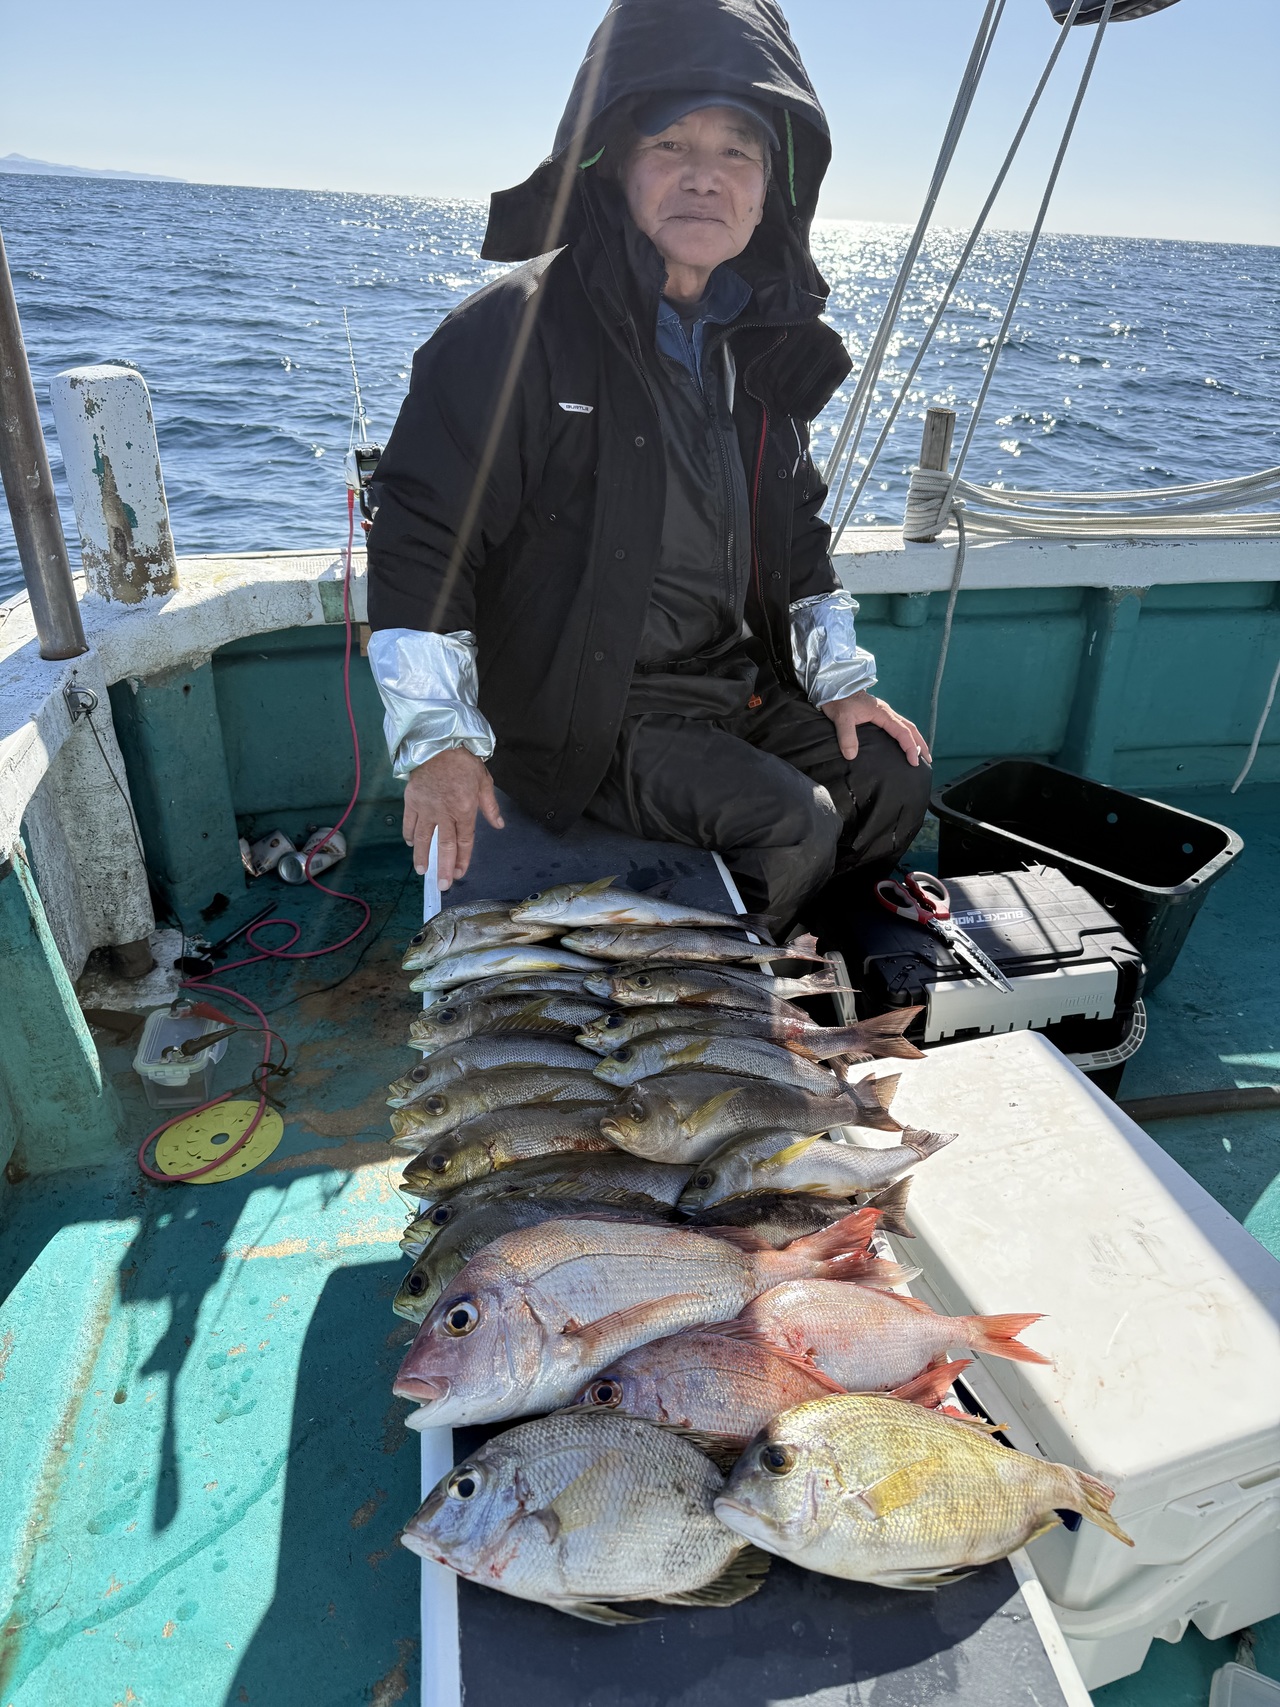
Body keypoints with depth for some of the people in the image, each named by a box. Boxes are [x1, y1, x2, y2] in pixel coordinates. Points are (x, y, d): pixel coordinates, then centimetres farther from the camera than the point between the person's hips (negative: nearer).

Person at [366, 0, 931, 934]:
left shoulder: (764, 344, 9)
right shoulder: (520, 329, -15)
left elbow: (796, 526, 18)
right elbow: (419, 532, -16)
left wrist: (841, 680, 11)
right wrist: (439, 740, -21)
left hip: (739, 683, 8)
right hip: (583, 708, -7)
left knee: (892, 781, 4)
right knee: (791, 826, -22)